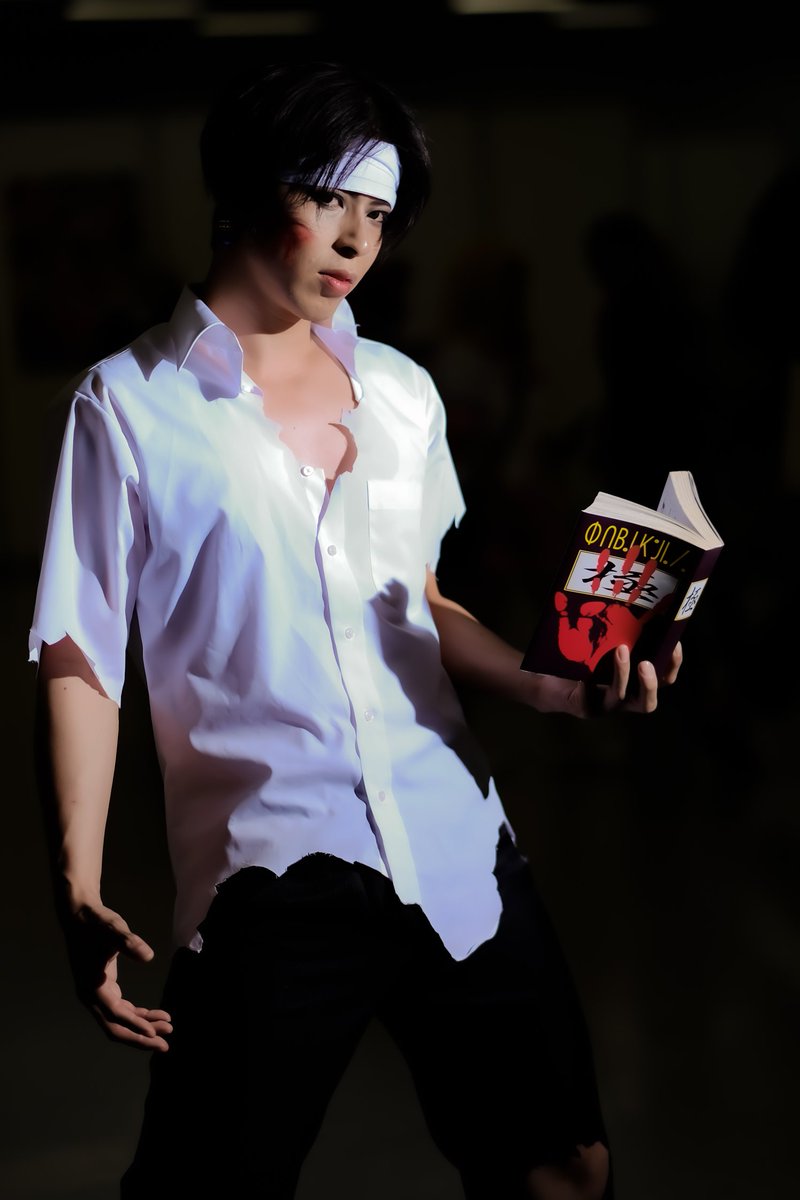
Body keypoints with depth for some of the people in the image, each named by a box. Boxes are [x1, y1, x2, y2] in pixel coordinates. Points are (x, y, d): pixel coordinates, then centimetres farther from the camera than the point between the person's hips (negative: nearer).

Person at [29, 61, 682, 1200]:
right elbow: (81, 660, -2)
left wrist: (549, 685, 3)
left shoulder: (403, 392, 14)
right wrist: (79, 888, -10)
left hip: (459, 851, 5)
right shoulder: (129, 405, -1)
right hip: (272, 880, -4)